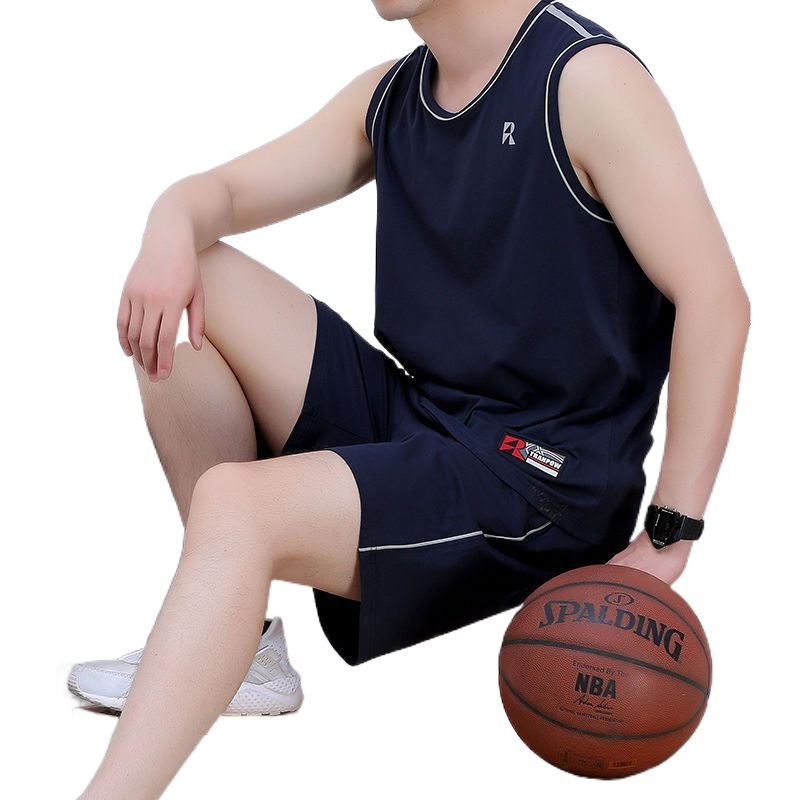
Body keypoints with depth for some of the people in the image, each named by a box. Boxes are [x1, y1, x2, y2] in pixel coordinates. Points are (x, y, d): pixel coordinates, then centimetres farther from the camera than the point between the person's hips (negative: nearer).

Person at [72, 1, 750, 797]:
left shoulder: (586, 79, -12)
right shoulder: (388, 96, 10)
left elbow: (715, 299, -17)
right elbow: (220, 192, 12)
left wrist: (670, 537, -20)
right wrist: (173, 232, -15)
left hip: (536, 486, -8)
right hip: (406, 417, 8)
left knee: (233, 506, -27)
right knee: (181, 289, -2)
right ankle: (230, 645, 0)